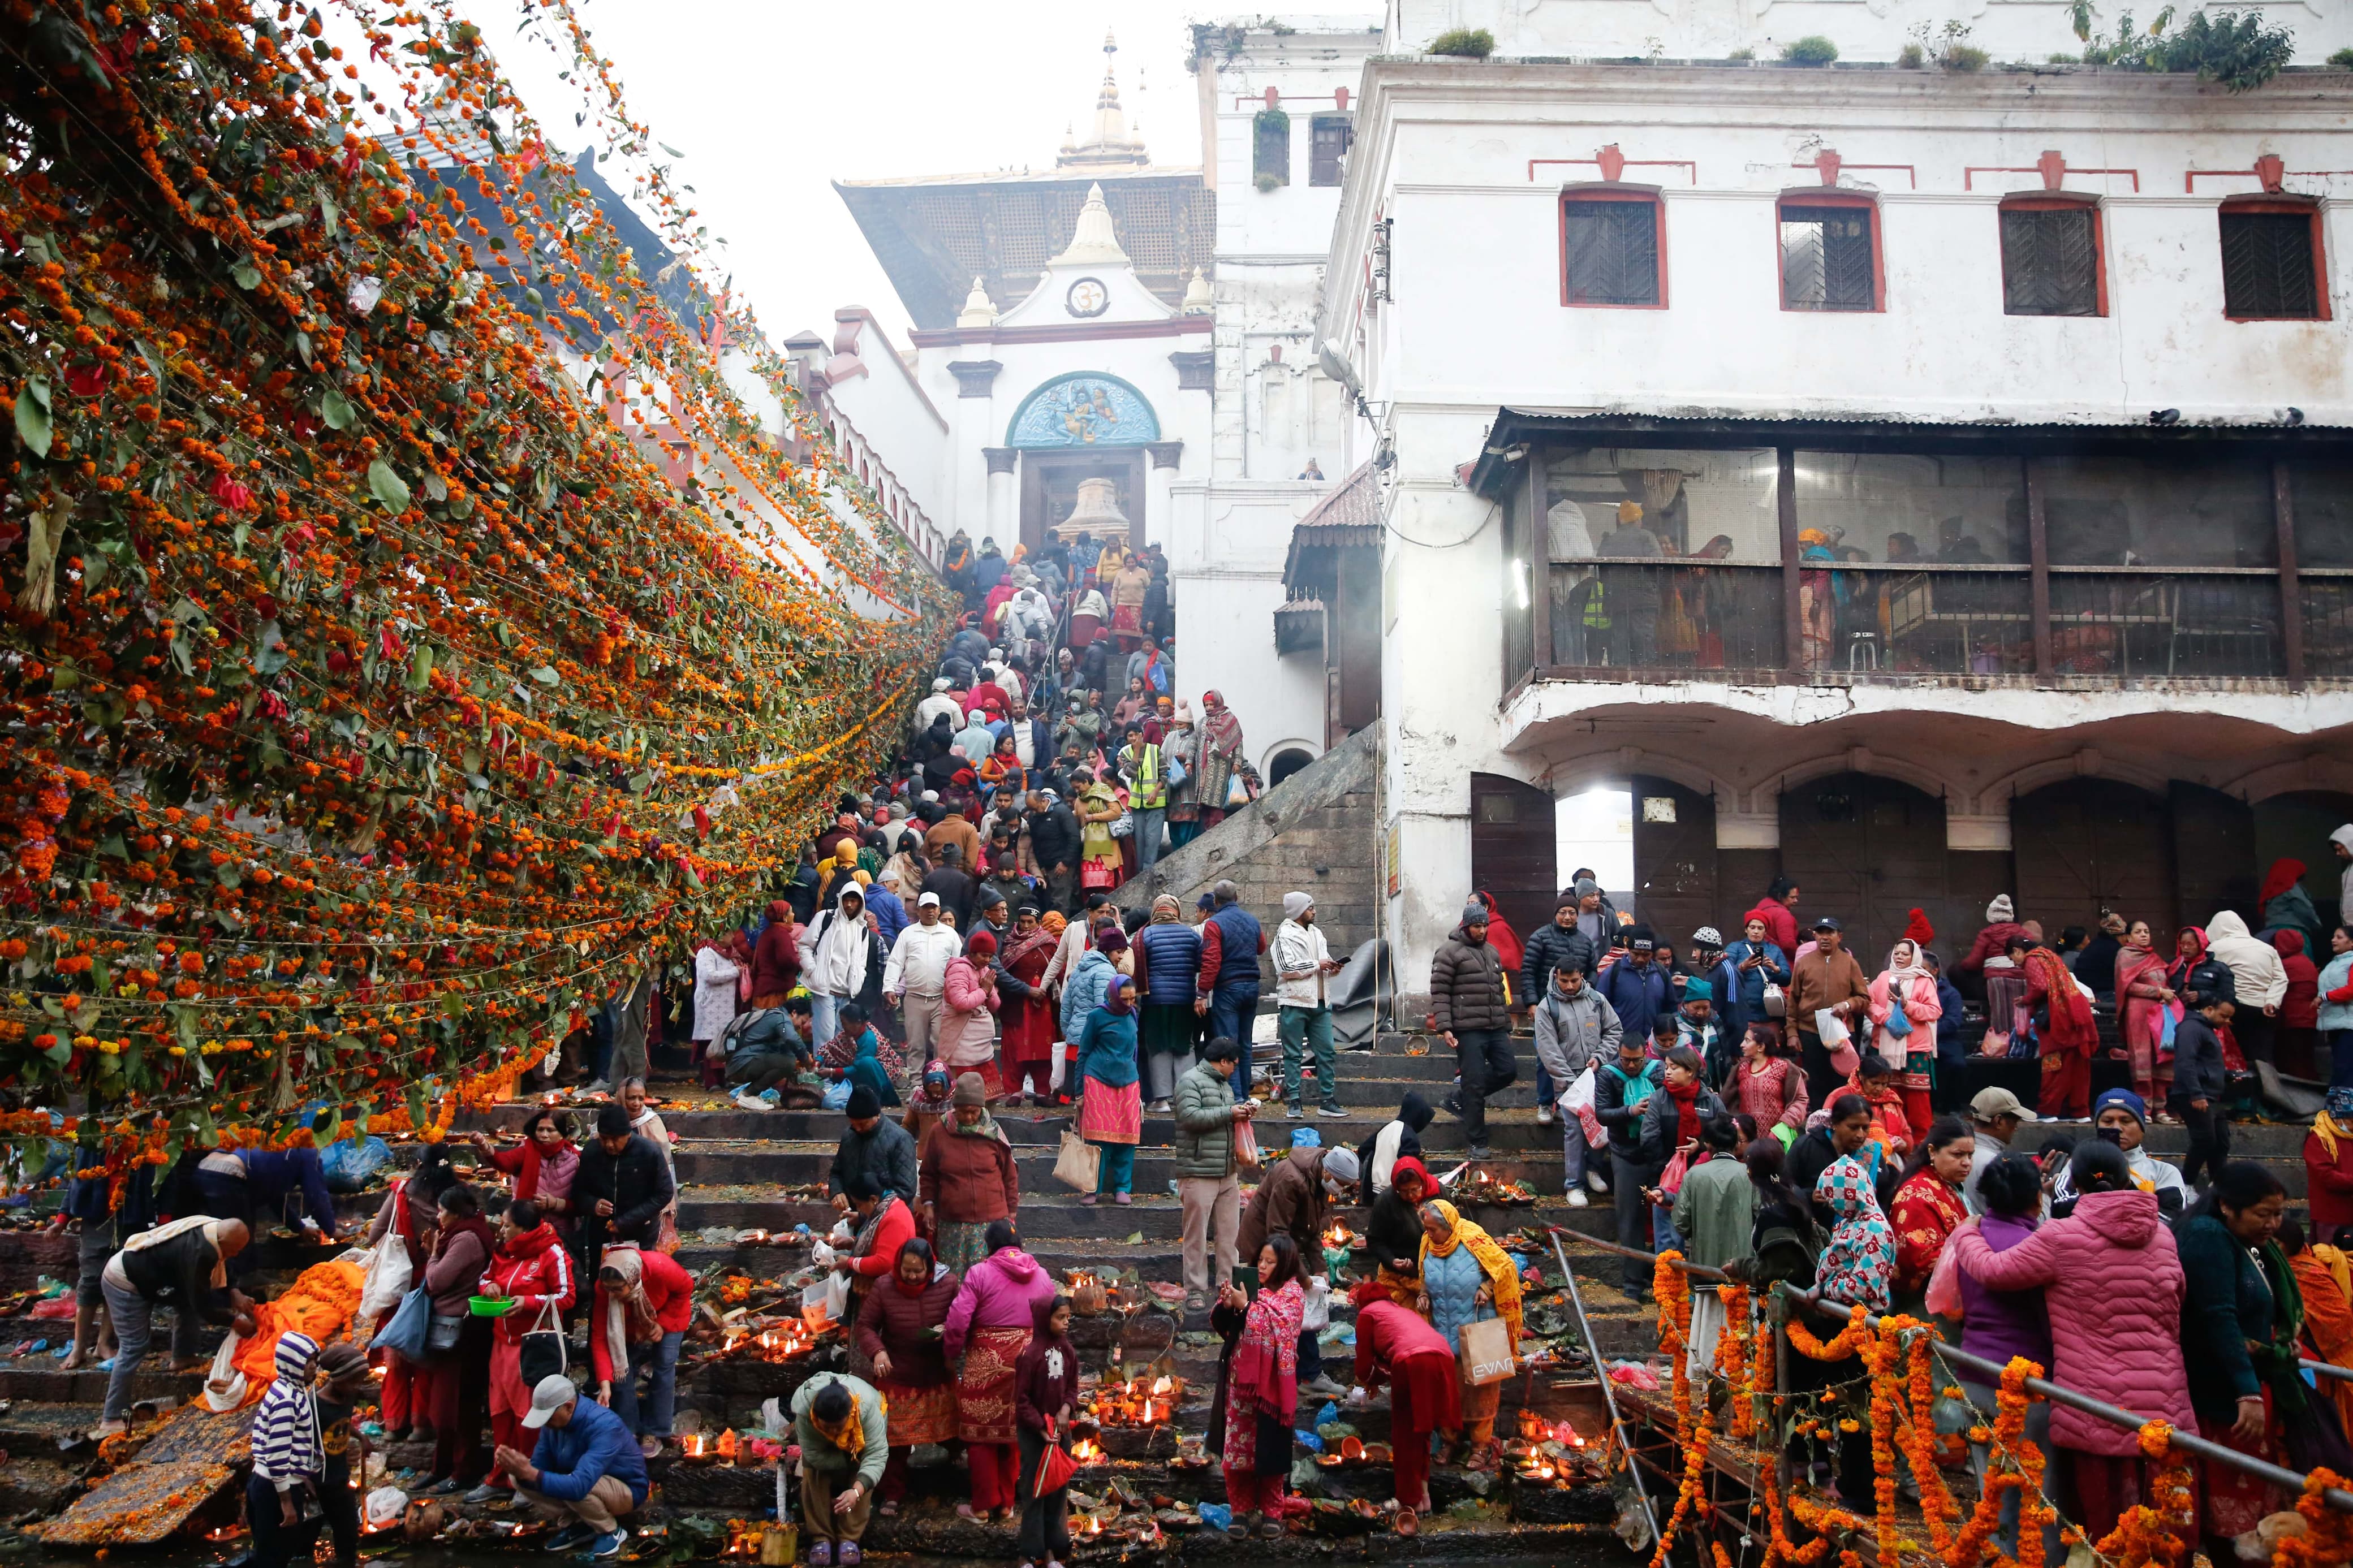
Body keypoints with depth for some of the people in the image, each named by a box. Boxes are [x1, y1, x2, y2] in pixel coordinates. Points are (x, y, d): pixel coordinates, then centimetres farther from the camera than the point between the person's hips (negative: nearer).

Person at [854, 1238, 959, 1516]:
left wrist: (948, 1329, -21)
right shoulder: (884, 1289, -13)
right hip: (897, 1379, -1)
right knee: (895, 1438, 4)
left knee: (949, 1431, 10)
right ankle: (892, 1494, 20)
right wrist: (877, 1351, -23)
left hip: (939, 1378, 1)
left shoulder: (948, 1284, -10)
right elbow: (865, 1325, -5)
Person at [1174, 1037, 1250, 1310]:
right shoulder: (1191, 1081, -7)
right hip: (1199, 1172, -8)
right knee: (1197, 1236, -2)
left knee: (1229, 1233, 9)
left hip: (1228, 1173, 8)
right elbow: (1190, 1116, -20)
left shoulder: (1225, 1085, 21)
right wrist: (1228, 1113, -14)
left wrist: (1243, 1112, 10)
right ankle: (1196, 1290, 3)